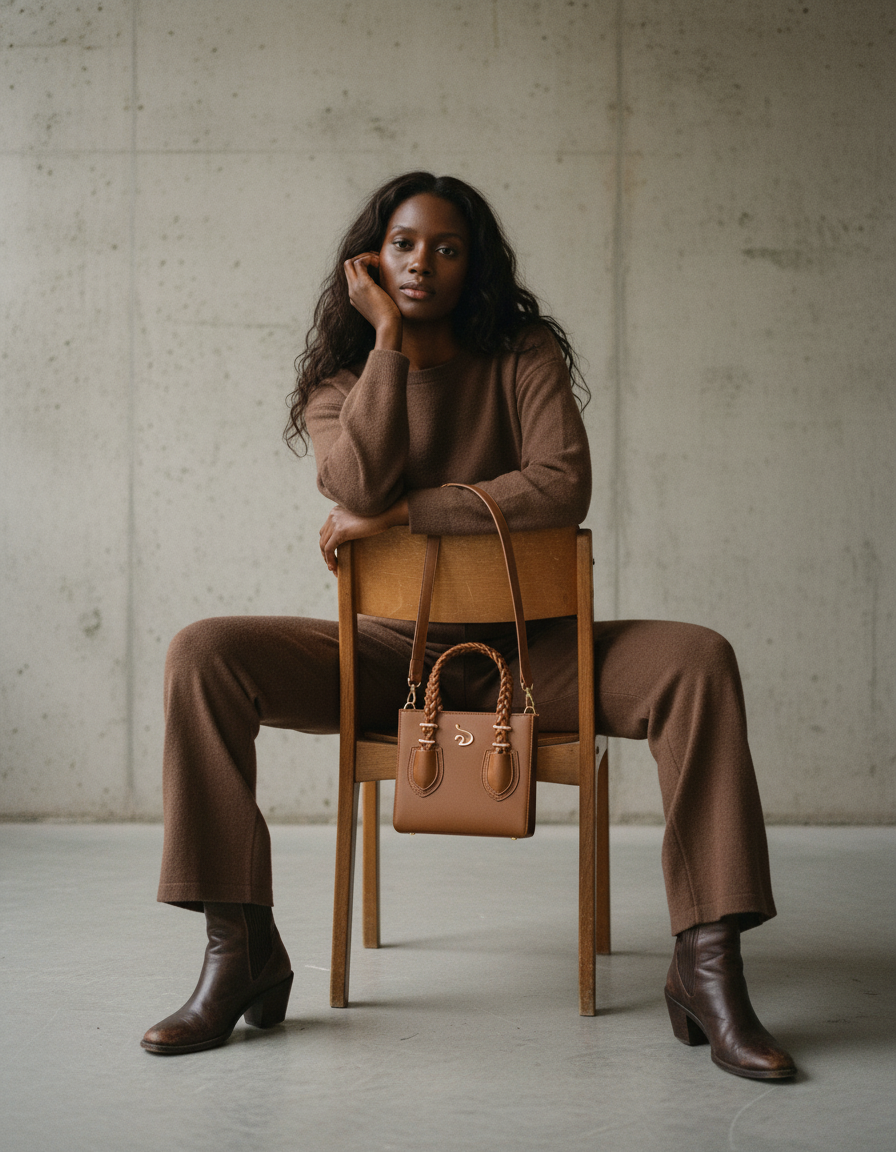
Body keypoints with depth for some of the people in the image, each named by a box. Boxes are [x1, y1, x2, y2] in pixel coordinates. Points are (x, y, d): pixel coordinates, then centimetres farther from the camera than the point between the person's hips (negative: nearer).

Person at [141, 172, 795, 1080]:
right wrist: (387, 337, -11)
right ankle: (241, 953, -20)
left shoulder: (525, 356, 2)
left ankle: (707, 968, -26)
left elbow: (563, 487, -16)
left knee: (698, 659, -27)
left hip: (523, 650, 0)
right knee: (202, 654, -23)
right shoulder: (338, 381, 5)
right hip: (387, 653, 1)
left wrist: (398, 514, -16)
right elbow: (361, 485, -18)